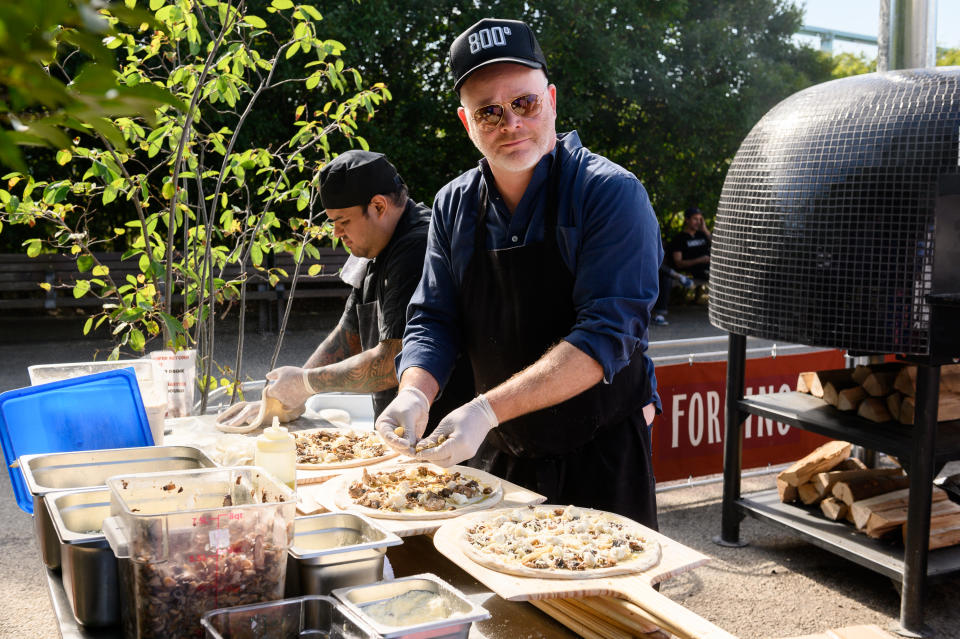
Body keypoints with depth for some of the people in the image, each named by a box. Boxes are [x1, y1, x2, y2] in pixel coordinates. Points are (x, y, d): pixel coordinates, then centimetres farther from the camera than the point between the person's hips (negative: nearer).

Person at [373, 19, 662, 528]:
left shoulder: (611, 194, -14)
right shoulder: (454, 206, 3)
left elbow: (606, 335, -23)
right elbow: (433, 321, 4)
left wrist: (488, 409, -30)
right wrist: (415, 393, -17)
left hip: (601, 459, -4)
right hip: (496, 455, 5)